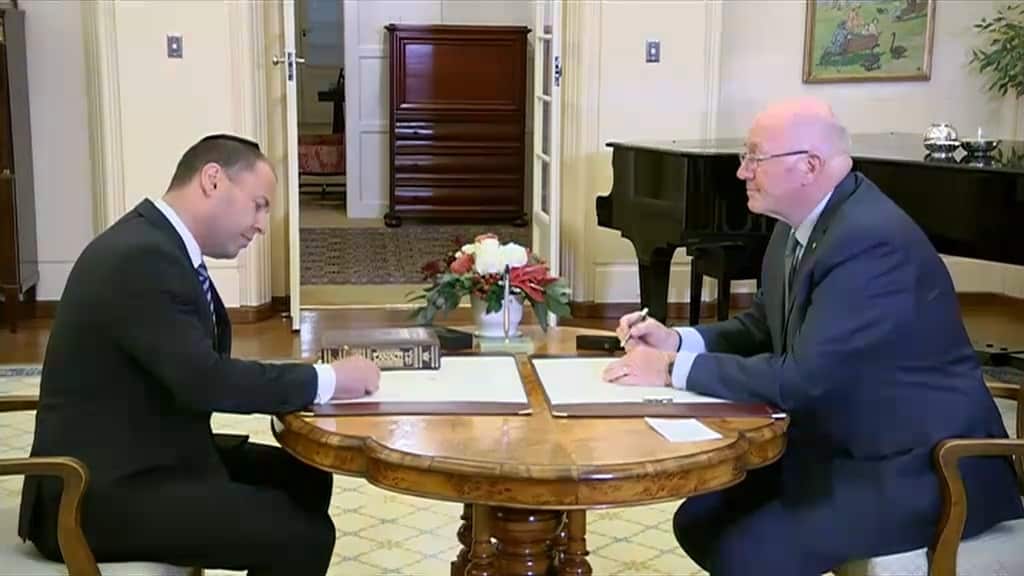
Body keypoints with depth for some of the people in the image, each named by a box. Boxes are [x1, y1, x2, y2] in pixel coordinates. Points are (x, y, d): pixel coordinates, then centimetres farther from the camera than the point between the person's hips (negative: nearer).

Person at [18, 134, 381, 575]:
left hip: (146, 457, 10)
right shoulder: (140, 256, -22)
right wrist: (327, 379, -18)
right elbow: (205, 381, -27)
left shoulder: (162, 245, 8)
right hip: (101, 492, -10)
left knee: (304, 479, 11)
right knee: (304, 536, -15)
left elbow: (201, 371, 10)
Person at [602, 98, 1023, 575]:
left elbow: (801, 378, -28)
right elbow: (763, 329, 13)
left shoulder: (871, 240, -26)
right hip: (840, 443, 9)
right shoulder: (800, 223, 3)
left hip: (915, 465, -9)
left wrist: (674, 370, -21)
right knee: (699, 519, 4)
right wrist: (676, 341, -3)